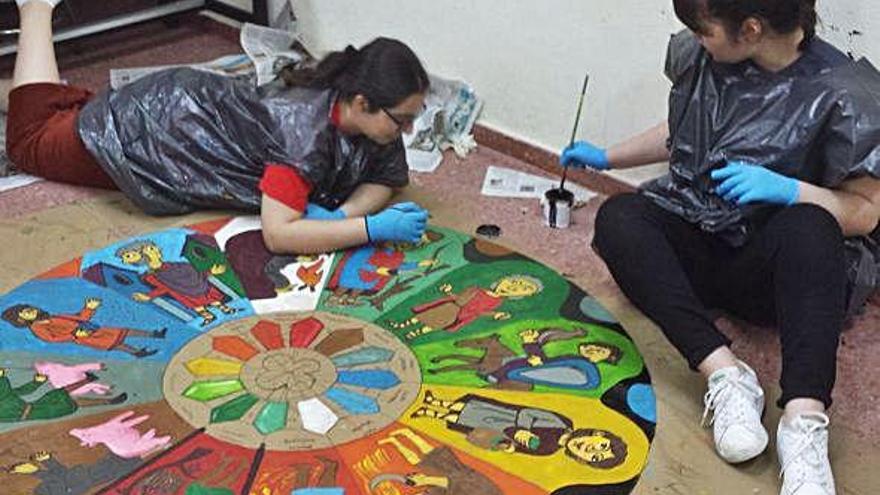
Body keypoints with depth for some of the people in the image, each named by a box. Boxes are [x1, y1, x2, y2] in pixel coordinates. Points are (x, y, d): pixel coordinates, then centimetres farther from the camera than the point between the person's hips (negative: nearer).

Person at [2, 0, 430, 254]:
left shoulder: (367, 116, -19)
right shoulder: (306, 129, -40)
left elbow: (388, 178, -7)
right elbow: (277, 233, -44)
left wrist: (343, 212, -27)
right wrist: (374, 228, -46)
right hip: (150, 129, -6)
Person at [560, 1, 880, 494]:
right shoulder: (700, 57, 2)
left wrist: (786, 189, -24)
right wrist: (606, 157, 26)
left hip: (766, 268, -4)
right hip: (690, 241, 4)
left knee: (809, 227, -36)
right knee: (618, 216, -26)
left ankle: (804, 420, -44)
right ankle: (727, 374, -36)